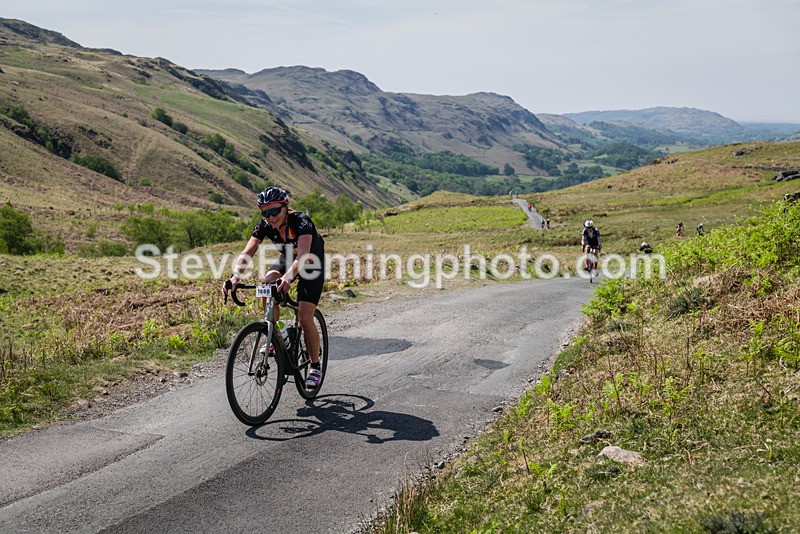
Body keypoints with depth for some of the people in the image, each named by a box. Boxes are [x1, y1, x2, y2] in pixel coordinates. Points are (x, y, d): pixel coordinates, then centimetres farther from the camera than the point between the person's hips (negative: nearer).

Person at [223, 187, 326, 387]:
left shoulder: (302, 221, -34)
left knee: (305, 319, -16)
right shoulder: (265, 225, -20)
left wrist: (287, 278, -65)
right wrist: (235, 277, -46)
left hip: (312, 265, -5)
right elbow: (247, 253, -28)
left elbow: (303, 256, -48)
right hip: (287, 259, 5)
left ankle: (315, 366, 5)